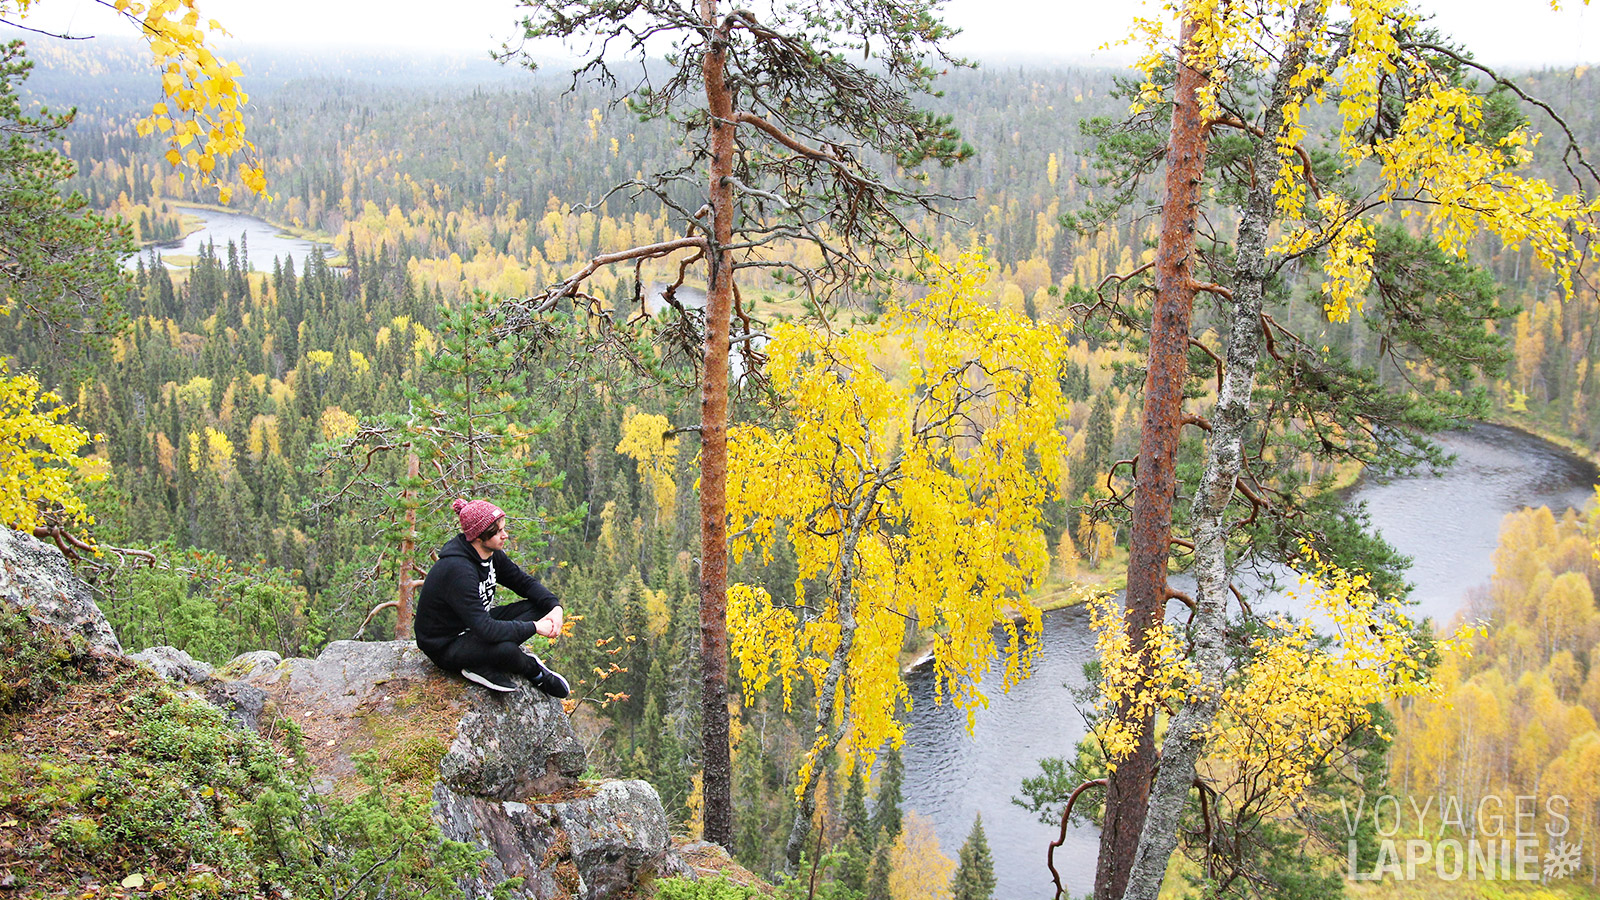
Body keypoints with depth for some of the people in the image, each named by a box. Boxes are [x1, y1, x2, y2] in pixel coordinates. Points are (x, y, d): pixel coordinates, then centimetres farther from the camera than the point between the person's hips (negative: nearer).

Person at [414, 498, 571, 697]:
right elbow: (485, 629, -36)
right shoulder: (457, 569, -31)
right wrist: (534, 627, -27)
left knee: (538, 606, -4)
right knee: (505, 649, -36)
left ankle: (484, 667, -9)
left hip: (474, 627, 9)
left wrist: (555, 606, -11)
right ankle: (534, 672, 0)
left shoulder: (492, 554, -5)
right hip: (446, 646, -9)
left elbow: (525, 582, 7)